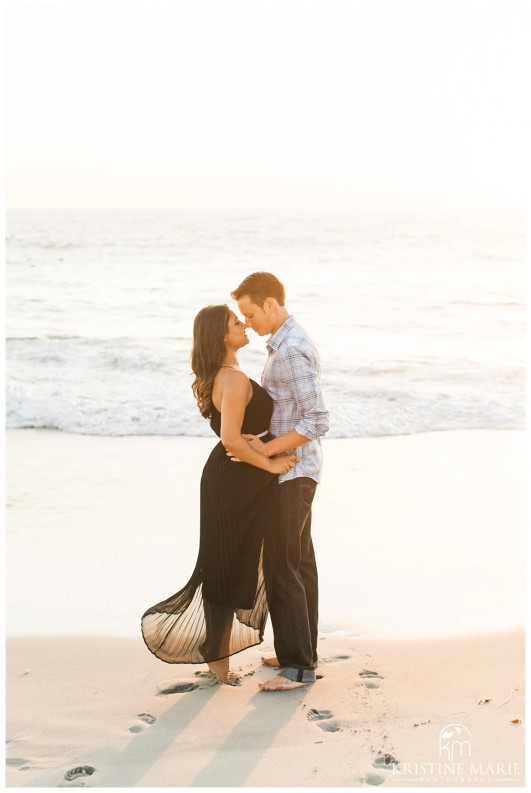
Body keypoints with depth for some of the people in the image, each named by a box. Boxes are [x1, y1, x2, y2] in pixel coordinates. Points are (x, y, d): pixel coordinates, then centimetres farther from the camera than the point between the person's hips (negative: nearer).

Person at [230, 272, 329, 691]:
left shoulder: (291, 351, -22)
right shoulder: (292, 342, 12)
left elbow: (318, 421, -27)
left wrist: (266, 449, -23)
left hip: (291, 474, -11)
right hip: (295, 471, 11)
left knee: (281, 567, -6)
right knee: (300, 561, 15)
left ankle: (297, 665, 0)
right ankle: (302, 651, 25)